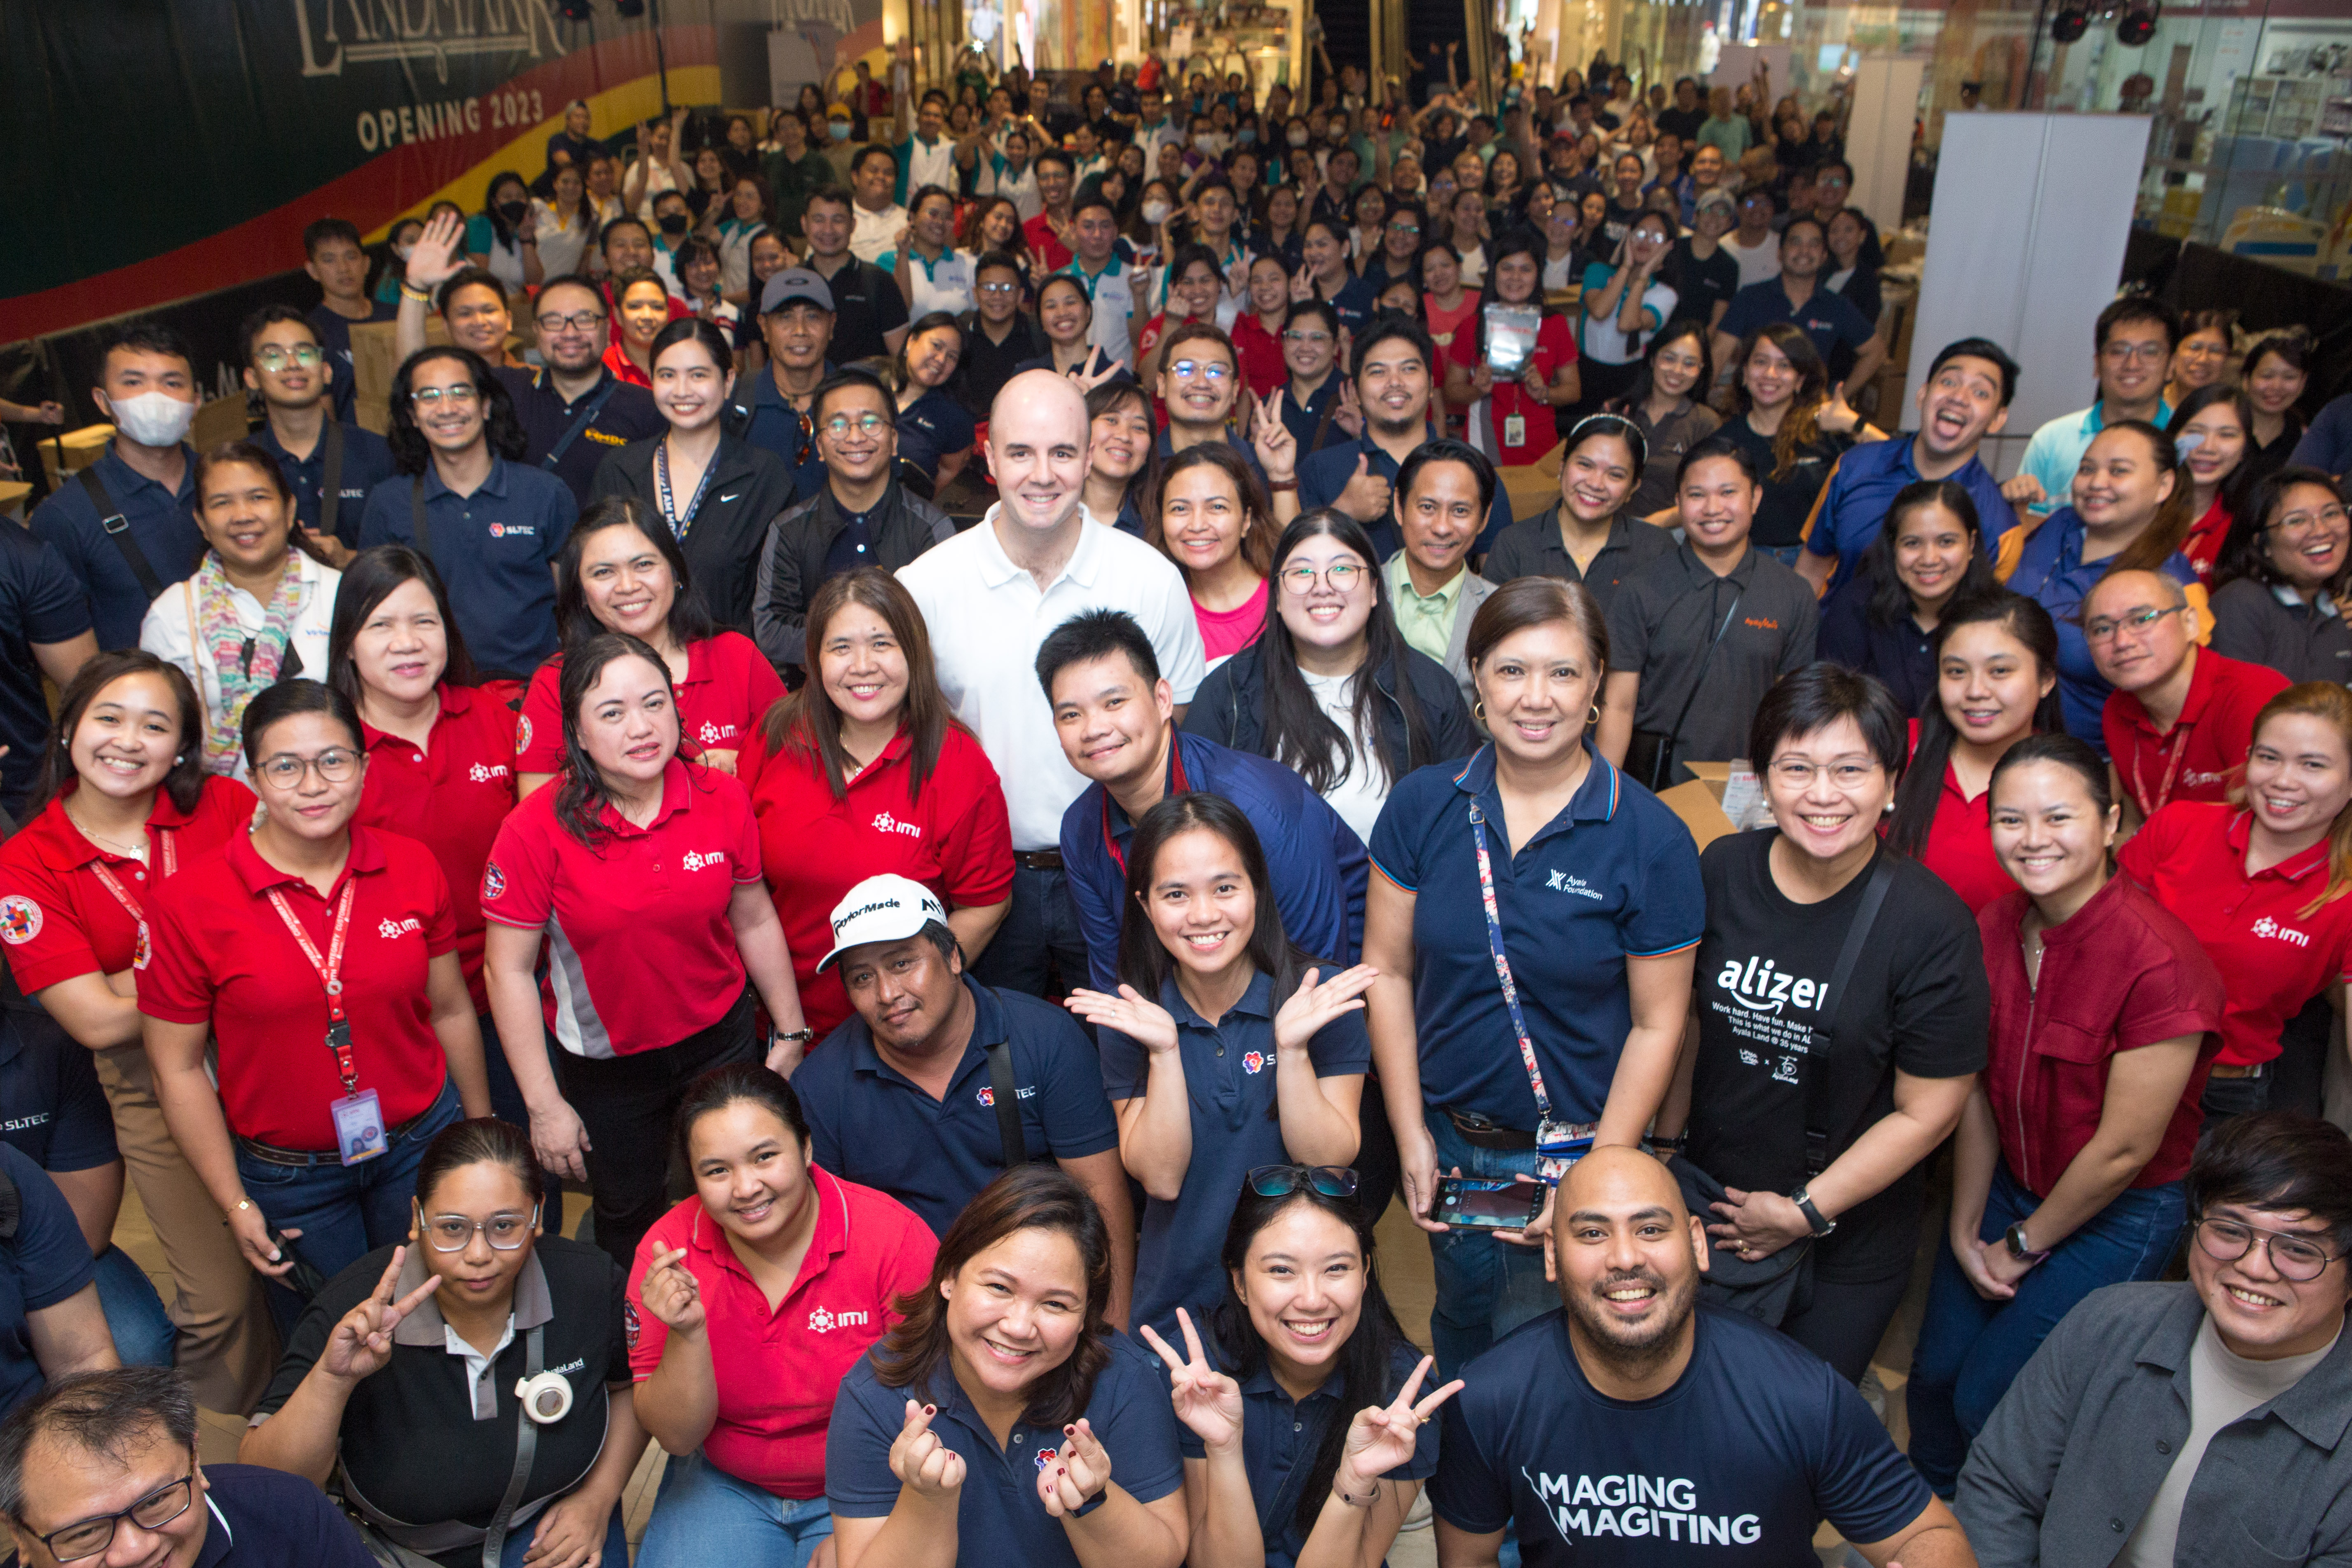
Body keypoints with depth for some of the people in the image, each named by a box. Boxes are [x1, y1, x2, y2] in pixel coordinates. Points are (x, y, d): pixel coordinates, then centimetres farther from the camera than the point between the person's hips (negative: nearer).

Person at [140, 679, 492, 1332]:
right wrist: (235, 1205, -5)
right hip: (287, 1177, -1)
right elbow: (178, 1069, -7)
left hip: (424, 1143, 2)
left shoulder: (412, 867, -7)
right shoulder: (192, 899, -14)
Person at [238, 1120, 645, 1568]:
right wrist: (330, 1379, -36)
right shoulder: (353, 1313, -20)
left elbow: (632, 1387, 4)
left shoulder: (590, 1284, -16)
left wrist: (597, 1499, -5)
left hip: (542, 1531, 1)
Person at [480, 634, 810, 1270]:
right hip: (606, 1070, -1)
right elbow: (508, 971, -14)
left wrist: (790, 1034, 8)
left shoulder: (722, 800, -12)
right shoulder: (537, 829, -19)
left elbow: (755, 919, 1)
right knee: (629, 1226, 20)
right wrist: (544, 1104, -12)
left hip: (723, 1043, 2)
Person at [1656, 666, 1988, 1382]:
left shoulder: (1931, 924, -19)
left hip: (1848, 1248, -3)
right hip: (1707, 1206, 3)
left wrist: (1804, 1212, -13)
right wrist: (1664, 1145, 5)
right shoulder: (1722, 871, -8)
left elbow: (1927, 1111, -14)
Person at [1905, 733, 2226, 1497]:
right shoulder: (1993, 927, -8)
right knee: (1934, 1374, 10)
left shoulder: (2161, 961, -27)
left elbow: (2124, 1150, -20)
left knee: (1990, 1400, -1)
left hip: (2118, 1215, -5)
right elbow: (1976, 1093, 0)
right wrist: (1966, 1230, 0)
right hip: (2009, 1186, 5)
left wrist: (2025, 1245, -8)